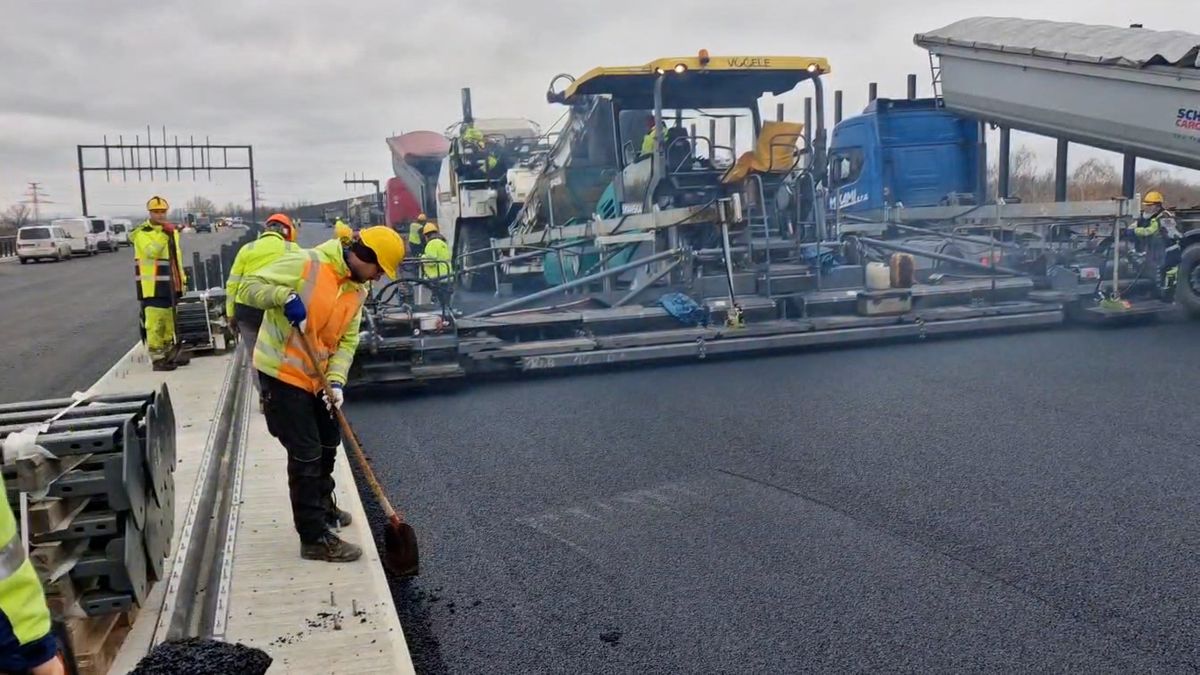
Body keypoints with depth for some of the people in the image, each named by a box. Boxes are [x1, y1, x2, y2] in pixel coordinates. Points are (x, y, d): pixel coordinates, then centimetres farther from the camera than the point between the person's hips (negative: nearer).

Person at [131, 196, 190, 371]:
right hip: (152, 286, -7)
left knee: (170, 320, 16)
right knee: (155, 322, -9)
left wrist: (181, 278, 18)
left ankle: (170, 353, 26)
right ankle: (157, 358, -5)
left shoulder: (172, 230, 16)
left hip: (171, 285, 8)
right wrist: (163, 234, -28)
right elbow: (151, 252, -25)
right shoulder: (142, 233, -8)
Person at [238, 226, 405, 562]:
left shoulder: (358, 290, 4)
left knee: (327, 444, 21)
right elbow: (250, 286, -18)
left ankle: (323, 507, 44)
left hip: (316, 376, 8)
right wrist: (285, 297, -36)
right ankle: (315, 539, 4)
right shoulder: (307, 264, -18)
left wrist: (336, 381, -11)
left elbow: (347, 340, 2)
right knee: (305, 455, -5)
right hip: (282, 373, -8)